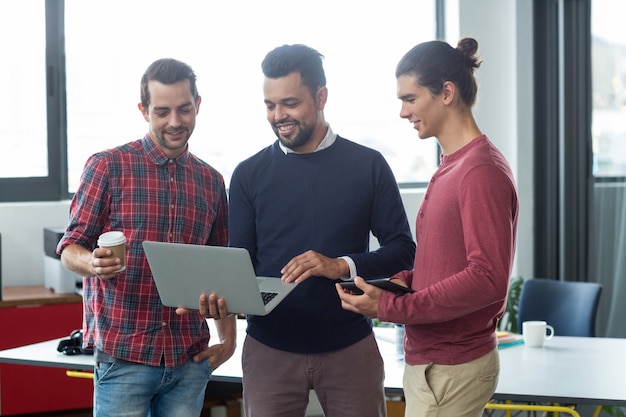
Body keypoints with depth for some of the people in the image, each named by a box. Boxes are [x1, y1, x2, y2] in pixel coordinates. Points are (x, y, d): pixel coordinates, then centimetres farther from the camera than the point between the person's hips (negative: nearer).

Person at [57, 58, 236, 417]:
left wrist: (228, 338, 10)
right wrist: (92, 263, -23)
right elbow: (70, 249, -1)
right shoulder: (108, 167, -1)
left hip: (190, 358, 4)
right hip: (123, 355, -3)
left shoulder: (211, 181, 11)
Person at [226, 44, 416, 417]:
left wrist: (341, 266, -17)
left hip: (350, 350, 0)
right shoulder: (250, 175, 5)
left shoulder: (368, 166, 2)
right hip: (270, 351, 1)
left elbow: (402, 249, 1)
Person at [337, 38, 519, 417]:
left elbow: (488, 279, -23)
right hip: (430, 360, 9)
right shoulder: (452, 166, 14)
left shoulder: (483, 171, -17)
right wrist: (404, 280, 3)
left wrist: (390, 307, -20)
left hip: (451, 371, -9)